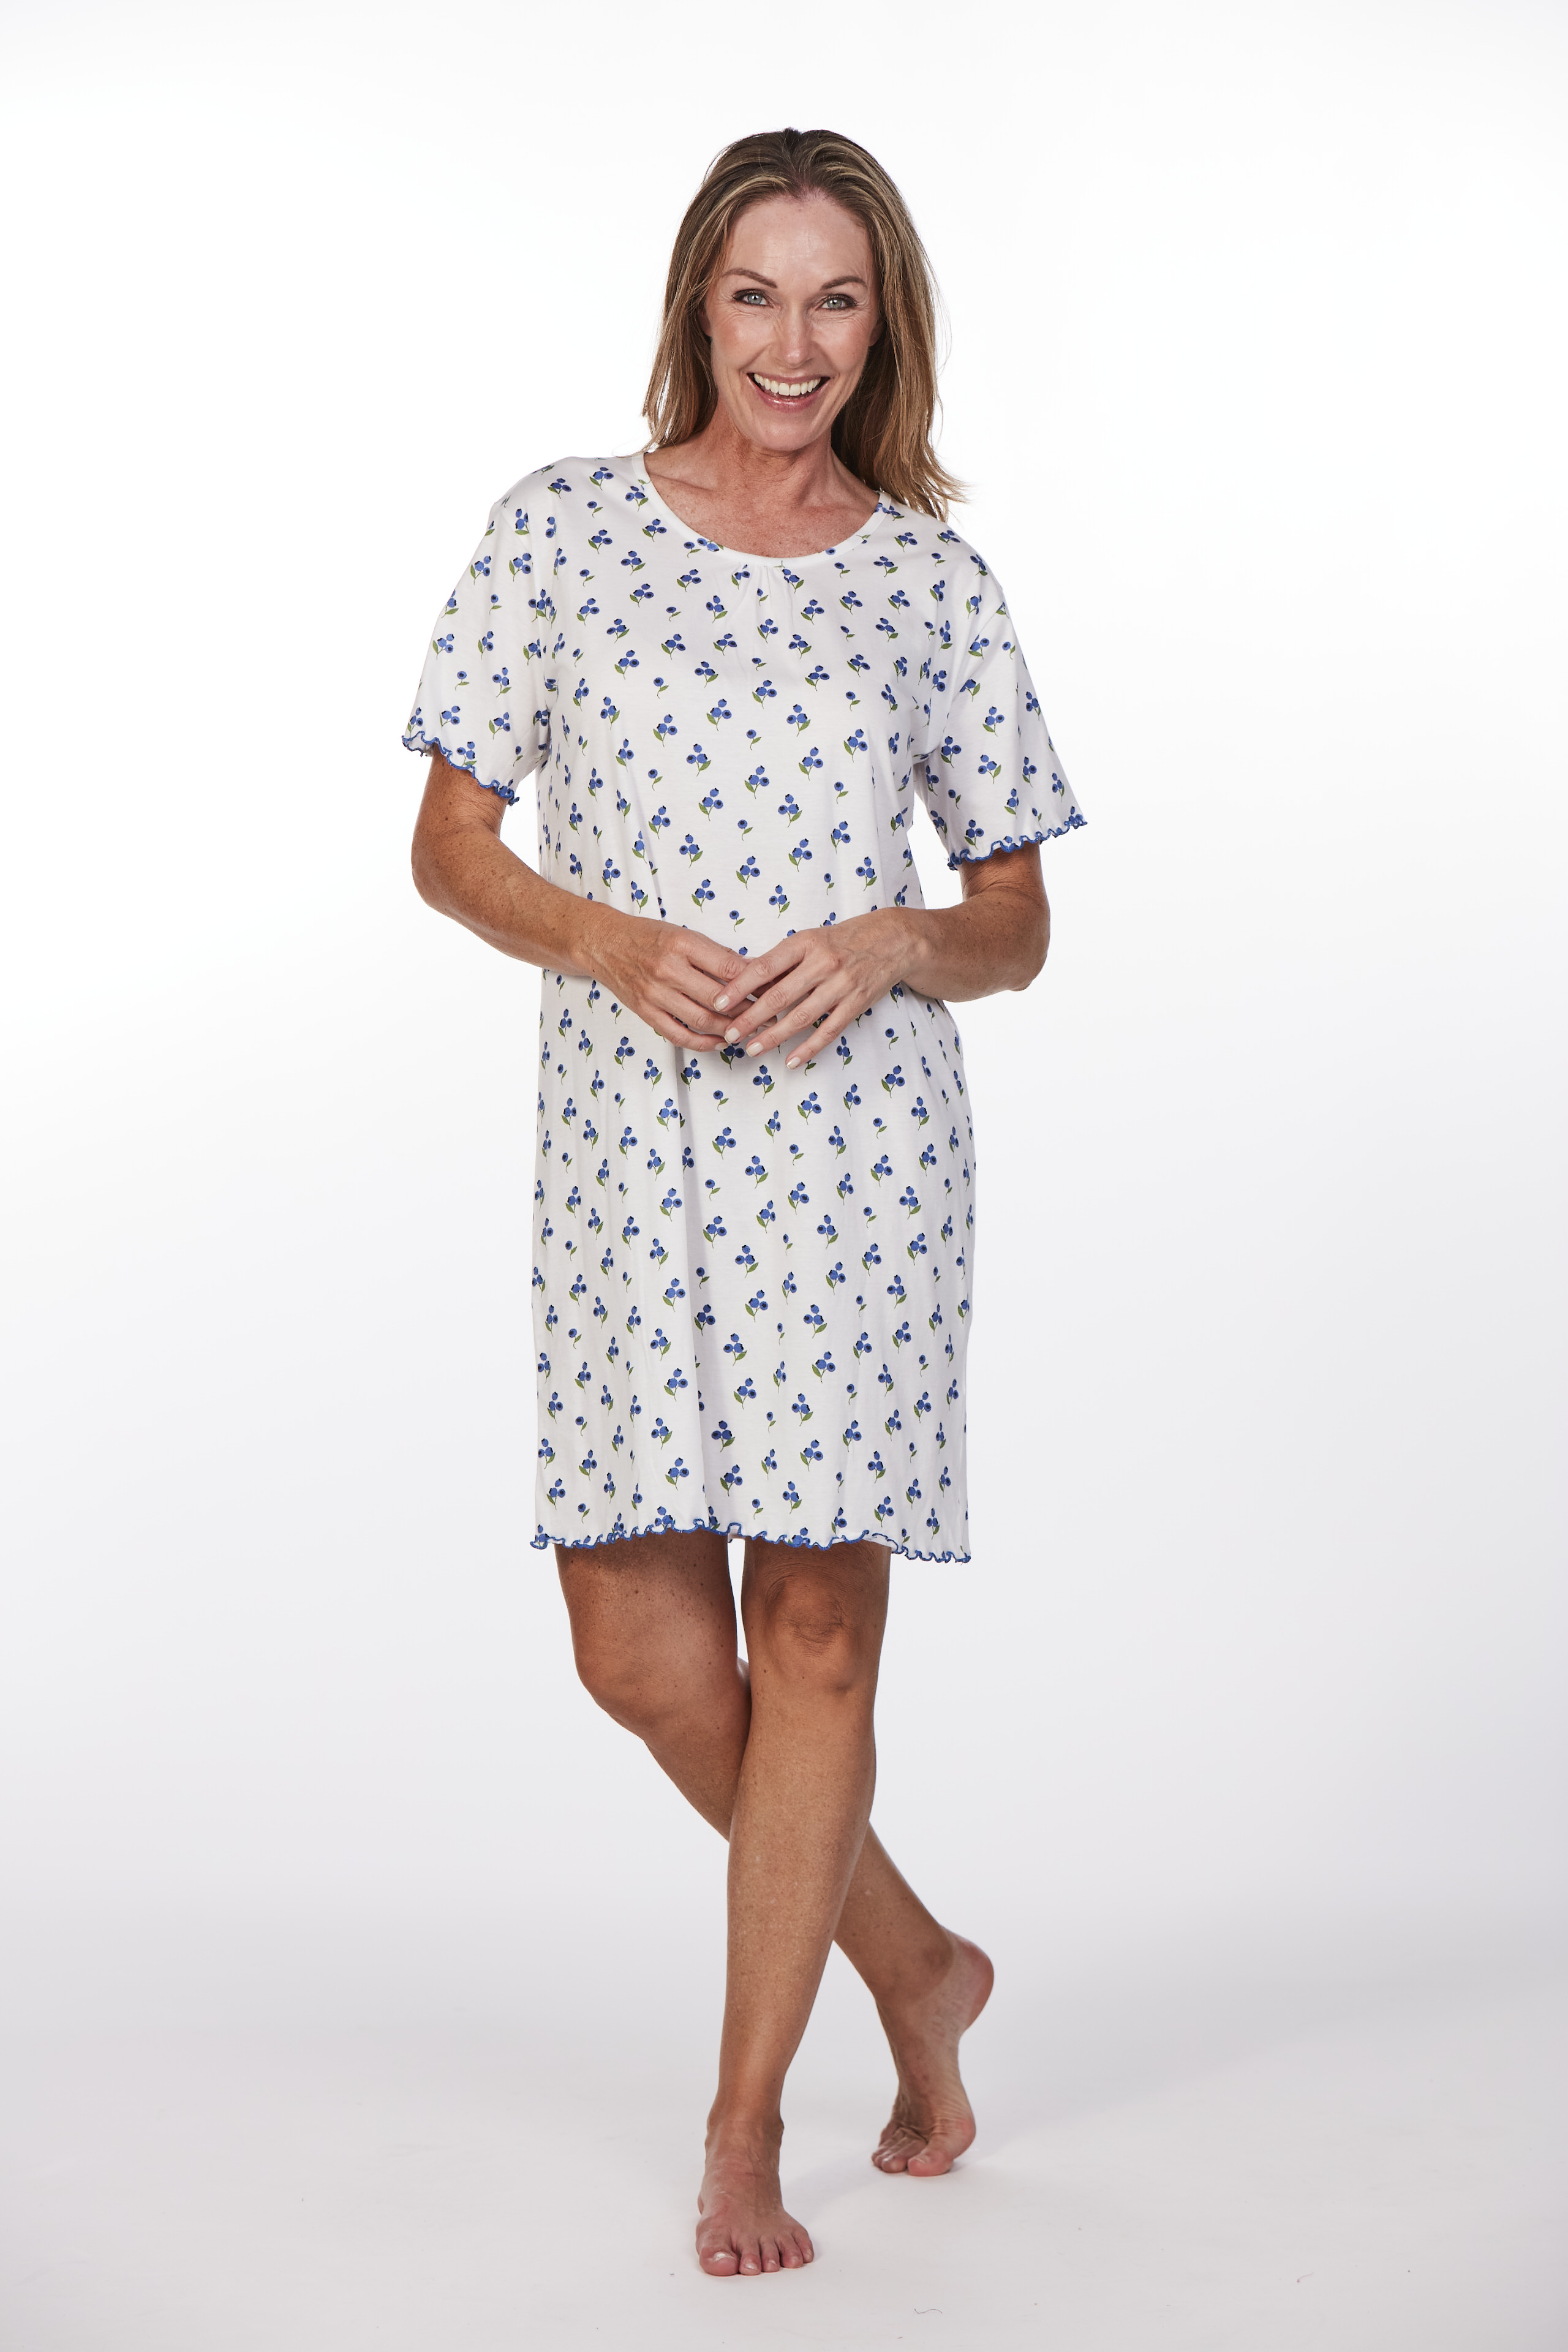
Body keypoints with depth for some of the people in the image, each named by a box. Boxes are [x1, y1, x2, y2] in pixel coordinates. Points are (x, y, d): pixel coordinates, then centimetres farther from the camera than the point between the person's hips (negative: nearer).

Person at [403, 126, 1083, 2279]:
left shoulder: (931, 577, 5)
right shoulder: (564, 525, 6)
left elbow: (1019, 927, 9)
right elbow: (450, 844, 7)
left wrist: (890, 946, -13)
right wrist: (616, 944, -11)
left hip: (857, 1132, -1)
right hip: (627, 1129, 1)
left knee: (816, 1625, 0)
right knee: (638, 1650, 0)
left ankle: (745, 2125, 15)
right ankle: (916, 1964, 26)